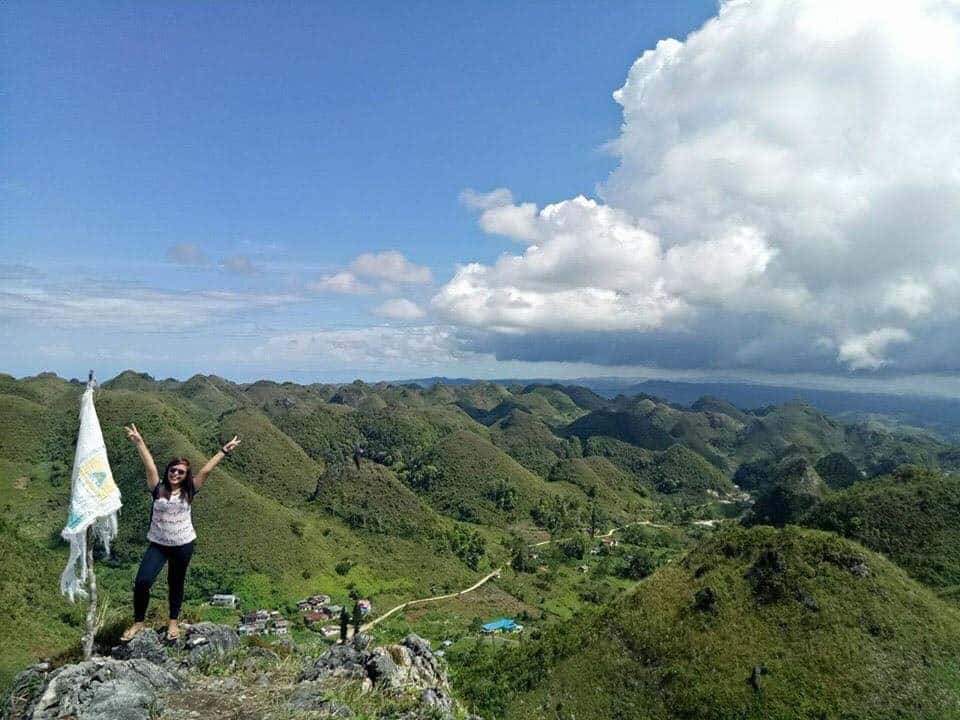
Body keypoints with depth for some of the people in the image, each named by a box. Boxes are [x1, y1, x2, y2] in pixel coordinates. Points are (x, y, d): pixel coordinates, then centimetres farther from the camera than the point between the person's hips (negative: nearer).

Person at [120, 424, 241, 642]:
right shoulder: (158, 488, -6)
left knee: (176, 583, 14)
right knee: (142, 581, -11)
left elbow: (206, 469, -9)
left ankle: (173, 622, 32)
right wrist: (139, 442, -18)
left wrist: (224, 451, -11)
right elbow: (149, 465, -14)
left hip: (183, 545, 0)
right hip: (158, 544, 0)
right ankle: (138, 622, 11)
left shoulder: (189, 491, -6)